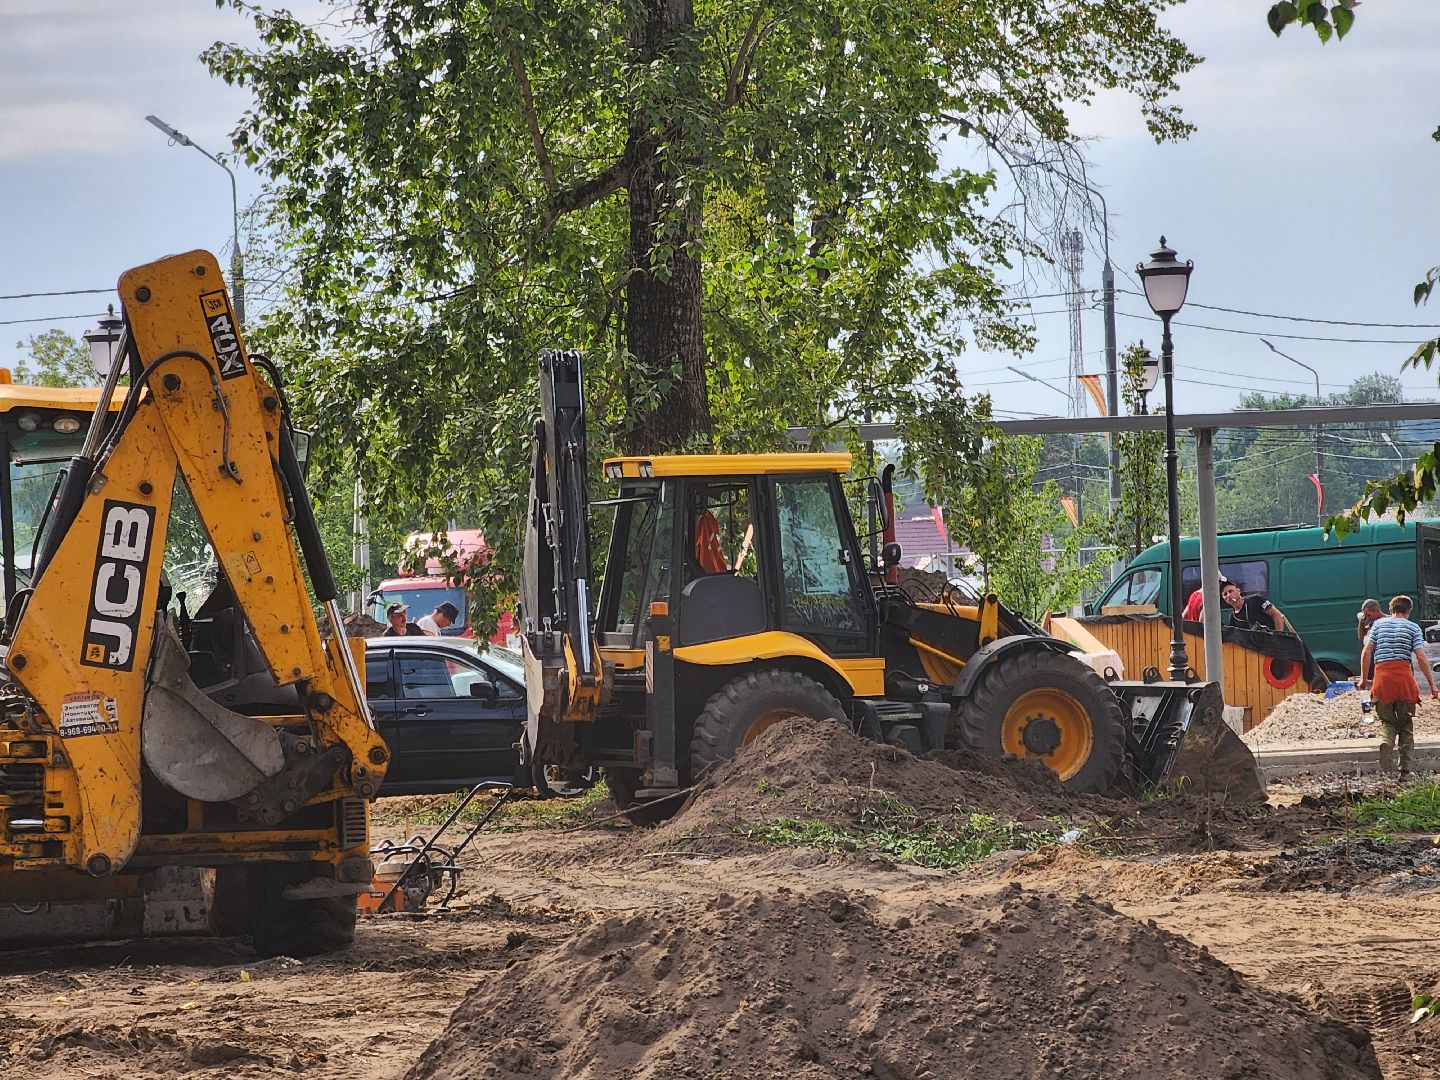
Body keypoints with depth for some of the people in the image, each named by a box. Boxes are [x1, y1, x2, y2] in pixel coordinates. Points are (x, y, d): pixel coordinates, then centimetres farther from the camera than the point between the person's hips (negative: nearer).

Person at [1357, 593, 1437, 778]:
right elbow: (1421, 658, 0)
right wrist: (1433, 687, 2)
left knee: (1387, 723, 10)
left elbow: (1366, 652, 7)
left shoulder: (1379, 624, 14)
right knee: (1406, 725, 11)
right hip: (1404, 676, -1)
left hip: (1382, 676, 1)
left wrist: (1364, 678, 16)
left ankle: (1385, 768, -12)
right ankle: (1405, 770, 5)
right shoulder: (1412, 628, 8)